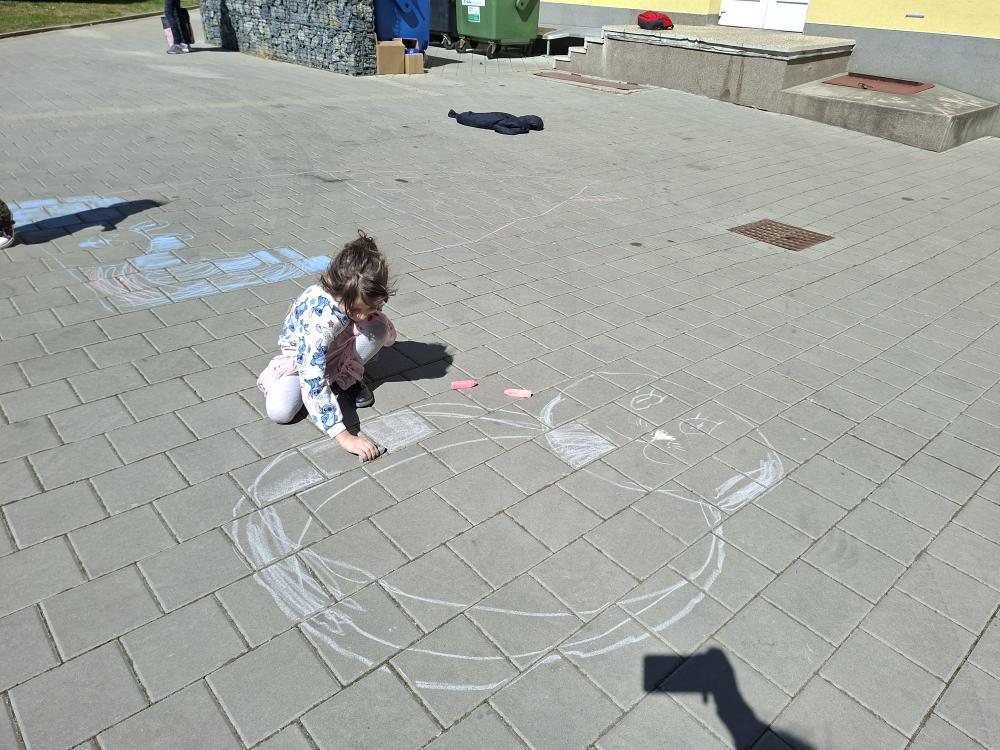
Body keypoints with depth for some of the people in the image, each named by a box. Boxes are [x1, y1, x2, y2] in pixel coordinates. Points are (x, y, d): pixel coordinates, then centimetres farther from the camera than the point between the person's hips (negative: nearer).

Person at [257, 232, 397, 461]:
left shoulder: (365, 298, -27)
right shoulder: (319, 317, -44)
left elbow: (389, 338, -3)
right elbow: (312, 382, -47)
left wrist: (373, 314, -25)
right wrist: (343, 436, -51)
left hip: (336, 344, 4)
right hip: (301, 353, -4)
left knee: (379, 329, -28)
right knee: (279, 411, -28)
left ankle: (346, 378, -3)